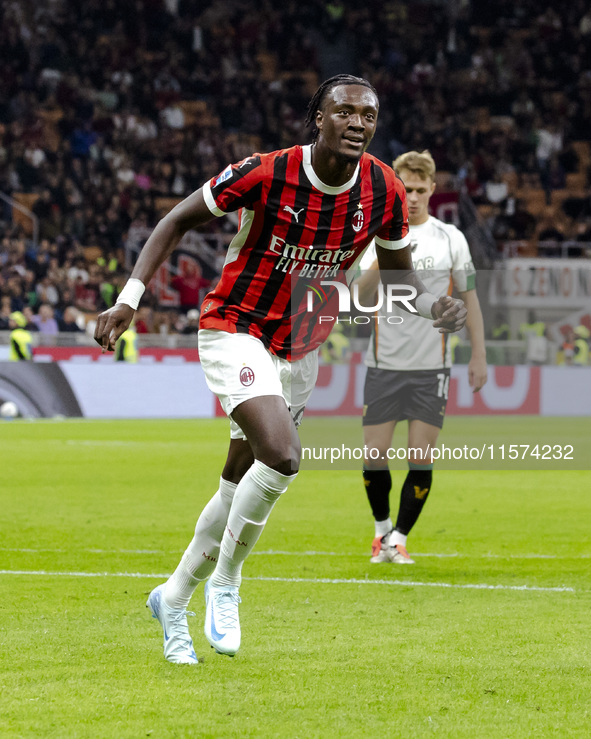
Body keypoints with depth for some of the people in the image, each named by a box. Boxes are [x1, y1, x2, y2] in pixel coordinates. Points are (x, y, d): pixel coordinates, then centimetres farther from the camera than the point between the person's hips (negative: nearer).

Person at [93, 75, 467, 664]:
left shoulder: (384, 192, -9)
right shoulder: (265, 174, -20)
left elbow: (397, 272, 8)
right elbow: (179, 221, -7)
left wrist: (433, 307, -14)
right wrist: (129, 299, -15)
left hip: (300, 348, 5)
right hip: (234, 331, -5)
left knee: (240, 483, 11)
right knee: (281, 455, -26)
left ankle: (174, 599, 31)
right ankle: (224, 581, -5)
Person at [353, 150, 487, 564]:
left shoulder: (450, 238, 4)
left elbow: (469, 297, 9)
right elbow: (362, 298, -9)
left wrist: (479, 356, 3)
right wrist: (381, 262, -27)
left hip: (431, 366, 0)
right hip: (385, 364, 0)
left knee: (421, 460, -6)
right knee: (375, 456, -3)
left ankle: (399, 539, 7)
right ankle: (383, 528, 21)